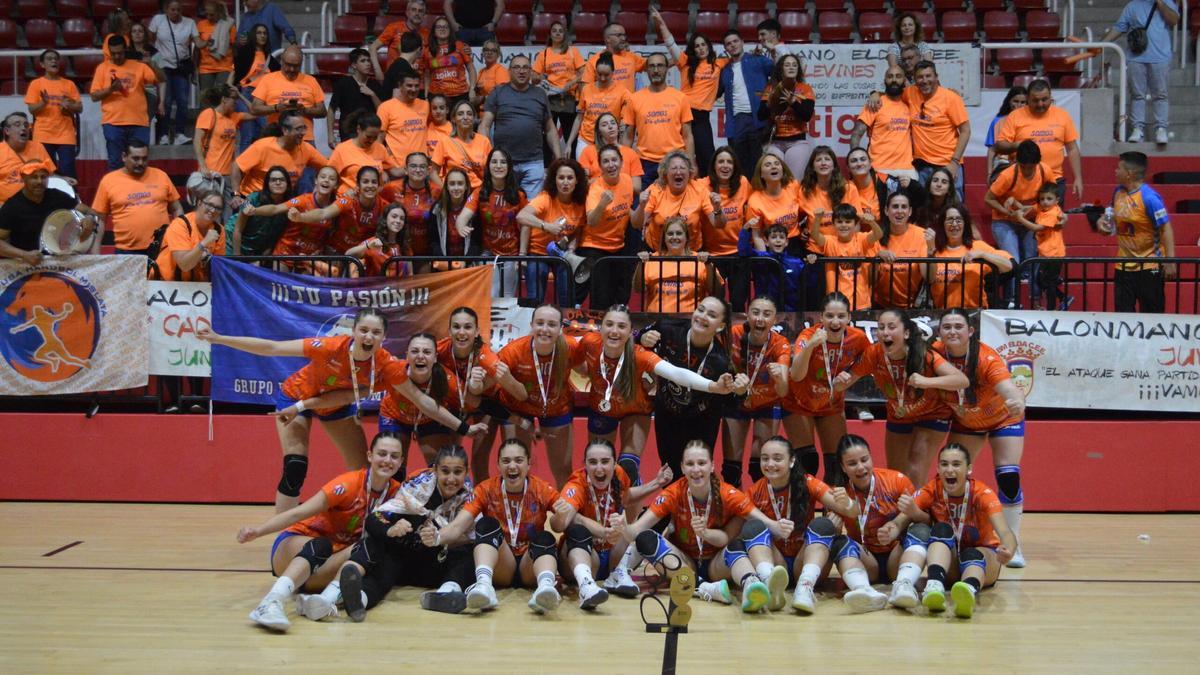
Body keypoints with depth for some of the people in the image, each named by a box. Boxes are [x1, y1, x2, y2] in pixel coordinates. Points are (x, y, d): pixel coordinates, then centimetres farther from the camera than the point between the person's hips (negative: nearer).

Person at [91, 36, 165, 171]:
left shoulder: (138, 66, 9)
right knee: (115, 163, 0)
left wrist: (152, 65, -14)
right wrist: (110, 89, -15)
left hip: (139, 123, 1)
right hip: (113, 123, -1)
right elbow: (94, 96, 3)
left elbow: (162, 79, 2)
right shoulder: (102, 68, 7)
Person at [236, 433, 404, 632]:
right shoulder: (350, 483, -18)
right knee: (320, 547, -40)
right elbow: (297, 513, -24)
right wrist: (258, 531, -40)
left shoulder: (395, 492, -3)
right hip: (296, 547, -4)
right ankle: (272, 602, -61)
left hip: (334, 560, 4)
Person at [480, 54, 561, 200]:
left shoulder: (540, 94, 13)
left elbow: (550, 129, 15)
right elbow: (485, 126, 1)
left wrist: (558, 158, 7)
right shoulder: (498, 93, 6)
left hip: (534, 163, 1)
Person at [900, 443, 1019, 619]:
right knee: (942, 529, -29)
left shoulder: (982, 494, -19)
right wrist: (914, 513, -46)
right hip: (947, 559, 1)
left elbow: (1004, 531, -33)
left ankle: (969, 590, -70)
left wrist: (1007, 550, -56)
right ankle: (934, 585, -53)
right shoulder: (931, 491, -11)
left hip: (982, 558, -1)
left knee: (972, 554, -36)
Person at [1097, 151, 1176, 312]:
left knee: (1151, 314, 5)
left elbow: (1166, 229, -18)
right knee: (1123, 313, 9)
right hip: (1124, 265, 7)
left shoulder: (1149, 198, -20)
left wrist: (1170, 261, -23)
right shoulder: (1118, 191, 2)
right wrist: (1106, 221, 1)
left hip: (1149, 266, -7)